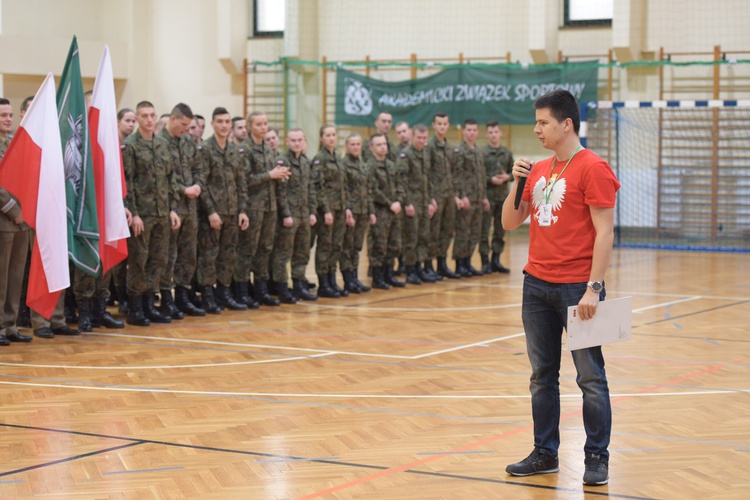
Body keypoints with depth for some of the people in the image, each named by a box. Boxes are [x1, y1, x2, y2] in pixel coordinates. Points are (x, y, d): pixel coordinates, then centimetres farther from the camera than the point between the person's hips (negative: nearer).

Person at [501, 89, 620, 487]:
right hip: (536, 285, 7)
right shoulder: (539, 170, 12)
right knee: (542, 375, 12)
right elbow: (509, 222, 16)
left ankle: (597, 458, 8)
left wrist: (593, 288, -18)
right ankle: (545, 453, 21)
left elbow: (604, 233, -13)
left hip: (576, 287, -7)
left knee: (590, 376, 0)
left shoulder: (592, 168, -9)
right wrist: (517, 183, 0)